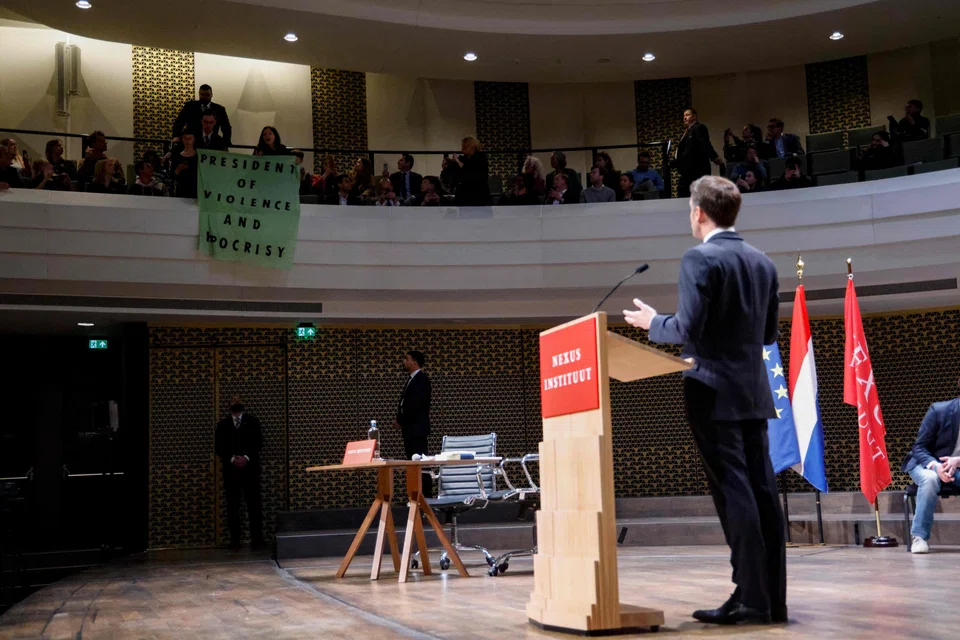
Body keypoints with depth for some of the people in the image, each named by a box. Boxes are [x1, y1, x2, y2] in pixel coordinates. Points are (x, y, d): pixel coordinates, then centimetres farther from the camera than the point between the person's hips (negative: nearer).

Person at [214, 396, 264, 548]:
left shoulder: (253, 421, 9)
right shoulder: (222, 424, 12)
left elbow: (258, 442, 2)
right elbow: (219, 446, 4)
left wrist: (246, 458, -12)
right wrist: (232, 459, -11)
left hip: (250, 467, -1)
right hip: (230, 469, 1)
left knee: (254, 502, -4)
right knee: (232, 504, -1)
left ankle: (257, 537, -2)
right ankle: (235, 538, 2)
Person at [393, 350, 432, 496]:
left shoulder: (421, 379, -10)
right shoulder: (411, 380, 18)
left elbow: (415, 405, -18)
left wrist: (400, 421, -11)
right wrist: (400, 420, 3)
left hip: (417, 429, -9)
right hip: (409, 429, 9)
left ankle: (426, 496, -8)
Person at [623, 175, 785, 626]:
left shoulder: (700, 259, -11)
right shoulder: (763, 263, 12)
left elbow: (688, 328, -17)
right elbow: (768, 332, 17)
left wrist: (652, 323, 1)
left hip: (715, 392, -7)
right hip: (753, 392, 7)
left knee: (733, 494, -6)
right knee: (762, 492, 7)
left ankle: (751, 597, -4)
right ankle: (773, 597, 11)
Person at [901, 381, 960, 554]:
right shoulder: (939, 410, -15)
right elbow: (919, 447, -11)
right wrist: (935, 466, -31)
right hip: (928, 463, -2)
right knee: (930, 479, -39)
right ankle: (919, 536, -29)